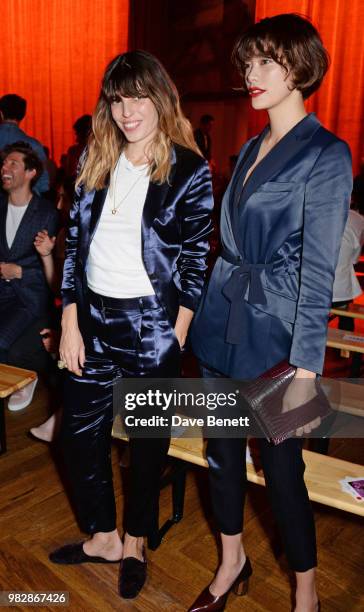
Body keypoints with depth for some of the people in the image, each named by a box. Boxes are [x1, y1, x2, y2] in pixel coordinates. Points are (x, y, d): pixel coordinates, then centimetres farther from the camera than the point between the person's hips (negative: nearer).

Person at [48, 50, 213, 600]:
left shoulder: (189, 172, -5)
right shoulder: (95, 164, 8)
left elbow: (196, 262, -6)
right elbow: (75, 244, 6)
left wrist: (177, 338, -10)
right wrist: (70, 322, 1)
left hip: (153, 324, -4)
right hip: (93, 320, 5)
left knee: (148, 439, 11)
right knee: (79, 432, 12)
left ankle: (136, 541, 37)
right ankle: (103, 536, 36)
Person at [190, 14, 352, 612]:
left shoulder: (326, 154, -9)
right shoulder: (250, 149, 13)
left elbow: (318, 271, -15)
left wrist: (304, 373, -17)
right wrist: (205, 311, 14)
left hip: (274, 328, -7)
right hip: (224, 319, 7)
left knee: (281, 466, 5)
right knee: (221, 449, 16)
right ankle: (233, 562, 40)